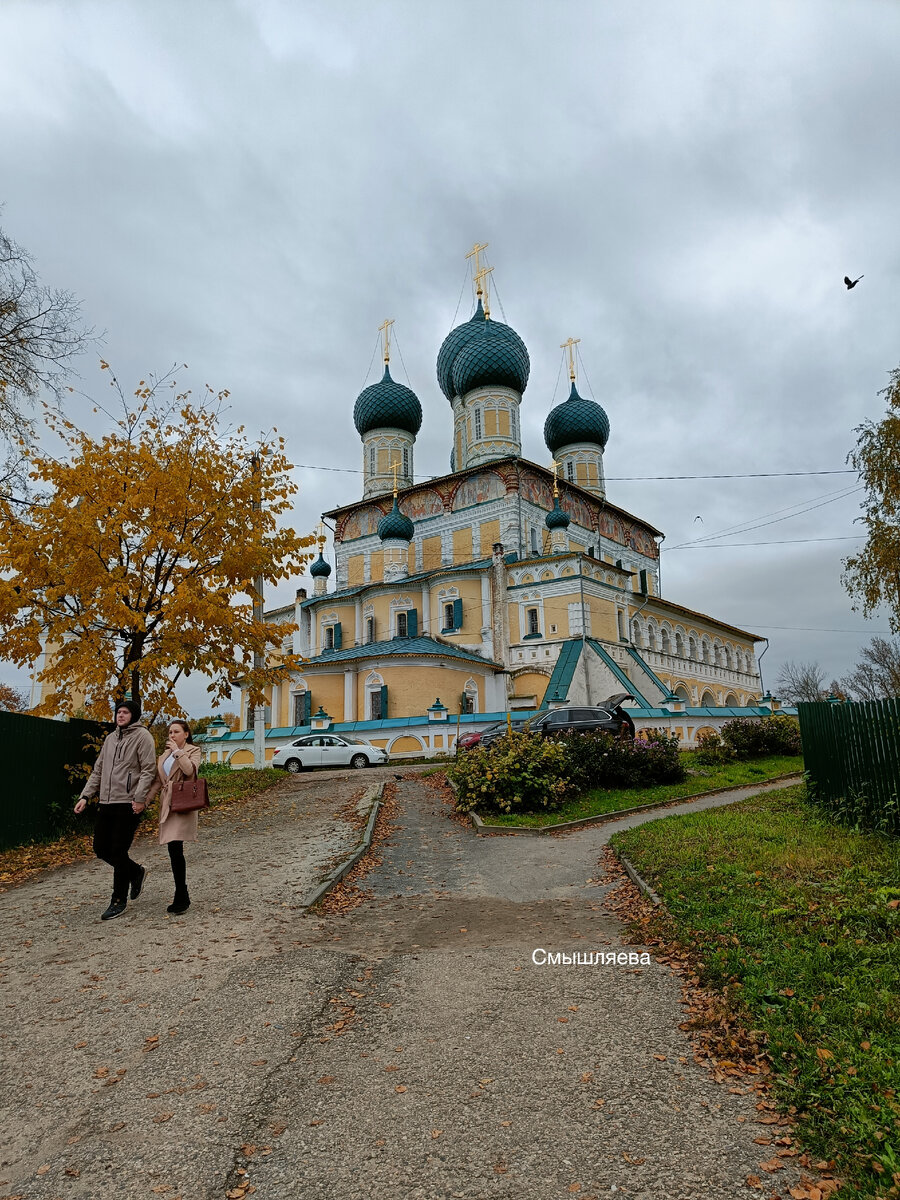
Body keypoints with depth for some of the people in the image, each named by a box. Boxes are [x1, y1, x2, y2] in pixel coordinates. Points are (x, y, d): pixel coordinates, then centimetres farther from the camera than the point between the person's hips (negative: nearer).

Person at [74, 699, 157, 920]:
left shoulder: (142, 736, -5)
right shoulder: (110, 738, 17)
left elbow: (148, 770, -11)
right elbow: (98, 770, 20)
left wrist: (140, 798, -20)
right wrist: (85, 796, 10)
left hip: (128, 804, -8)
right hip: (106, 803, 8)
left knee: (119, 852, -4)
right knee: (101, 849, 10)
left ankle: (119, 901, 10)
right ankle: (136, 871, 31)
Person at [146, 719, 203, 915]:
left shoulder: (193, 751, 0)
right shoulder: (165, 754, 19)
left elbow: (190, 770, -20)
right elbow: (158, 780, 19)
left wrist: (178, 751, -12)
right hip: (167, 804, 7)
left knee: (175, 848, -16)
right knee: (173, 850, 7)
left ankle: (181, 897, -8)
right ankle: (181, 897, 17)